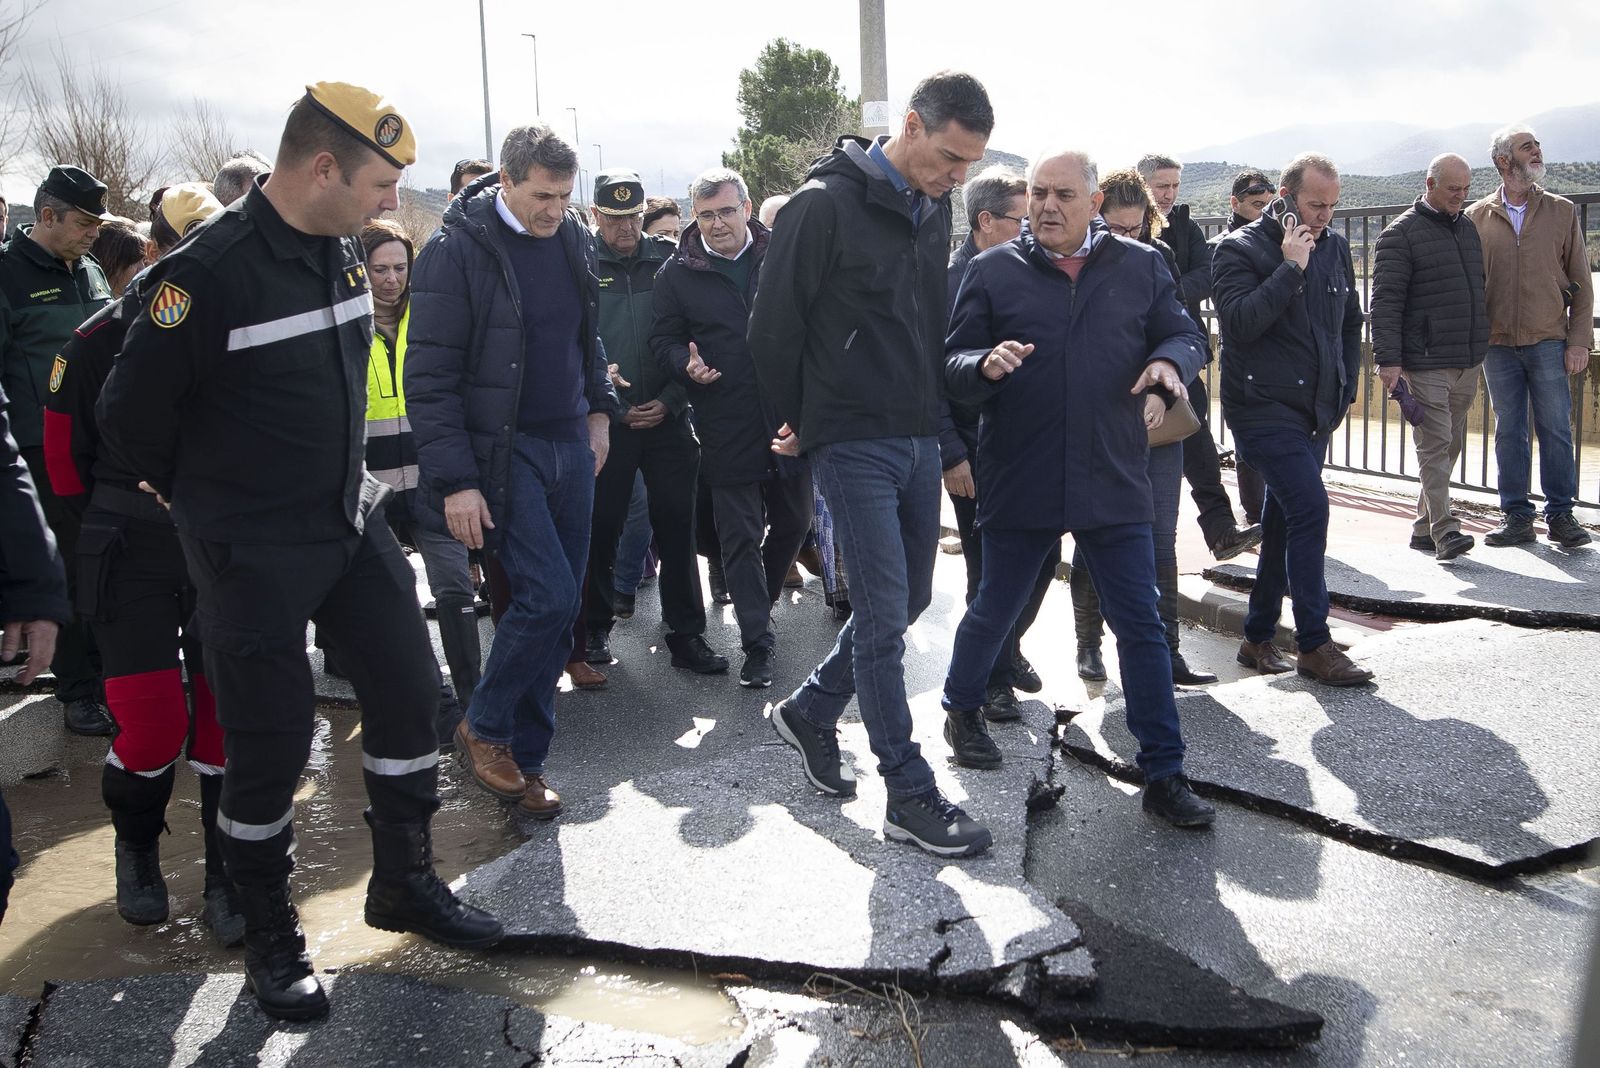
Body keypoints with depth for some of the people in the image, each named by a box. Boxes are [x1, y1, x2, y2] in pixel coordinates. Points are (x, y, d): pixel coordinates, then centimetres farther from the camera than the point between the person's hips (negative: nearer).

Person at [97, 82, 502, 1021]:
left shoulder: (346, 254, 3)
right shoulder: (207, 273, -20)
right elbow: (132, 415, -11)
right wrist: (210, 497, 3)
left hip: (353, 521, 7)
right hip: (256, 554, -7)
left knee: (409, 693, 9)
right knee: (270, 743, 2)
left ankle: (404, 882, 28)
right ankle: (271, 935, 23)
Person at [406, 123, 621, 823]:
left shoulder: (574, 241, 8)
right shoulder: (456, 251, -11)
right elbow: (430, 378, -13)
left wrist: (600, 410, 13)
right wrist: (456, 480, -16)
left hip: (569, 445, 7)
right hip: (501, 450, -6)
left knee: (560, 606, 7)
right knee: (547, 594, -14)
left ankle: (523, 760, 20)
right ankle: (484, 728, 11)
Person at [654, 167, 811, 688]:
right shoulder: (678, 272, 2)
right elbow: (663, 338, 7)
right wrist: (686, 364, -15)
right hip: (726, 425, -2)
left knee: (794, 521, 14)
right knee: (740, 537, 3)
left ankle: (758, 602, 39)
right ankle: (757, 642, 12)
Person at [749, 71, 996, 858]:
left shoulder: (933, 208, 9)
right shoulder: (825, 205, -14)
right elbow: (772, 327, -10)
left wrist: (936, 414, 15)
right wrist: (801, 421, 0)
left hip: (919, 438, 8)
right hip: (853, 441, -8)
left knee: (908, 599, 13)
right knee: (884, 616, -4)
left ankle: (810, 711, 33)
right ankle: (910, 796, 7)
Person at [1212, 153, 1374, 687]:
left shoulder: (1335, 247, 11)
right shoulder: (1239, 249, -8)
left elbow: (1350, 323, 22)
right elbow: (1239, 322, -23)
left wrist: (1346, 387, 14)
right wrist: (1292, 268, -22)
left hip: (1315, 413, 7)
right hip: (1264, 408, -7)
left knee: (1284, 521, 11)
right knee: (1310, 507, -18)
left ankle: (1259, 638, 22)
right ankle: (1314, 644, -10)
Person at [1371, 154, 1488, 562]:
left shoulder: (1468, 228, 16)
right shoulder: (1402, 233, -6)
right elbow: (1385, 299, -11)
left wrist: (1481, 345, 23)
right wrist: (1387, 359, -18)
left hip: (1467, 361, 7)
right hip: (1426, 363, -7)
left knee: (1450, 445, 10)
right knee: (1435, 445, -10)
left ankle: (1424, 526, 17)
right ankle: (1444, 531, -10)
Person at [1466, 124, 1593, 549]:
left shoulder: (1562, 211, 6)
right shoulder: (1477, 218, 5)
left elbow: (1581, 282, 5)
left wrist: (1579, 340, -2)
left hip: (1549, 342, 0)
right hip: (1498, 344, 0)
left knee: (1556, 430, 1)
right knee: (1508, 432, 6)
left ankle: (1561, 515, 11)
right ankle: (1516, 517, 14)